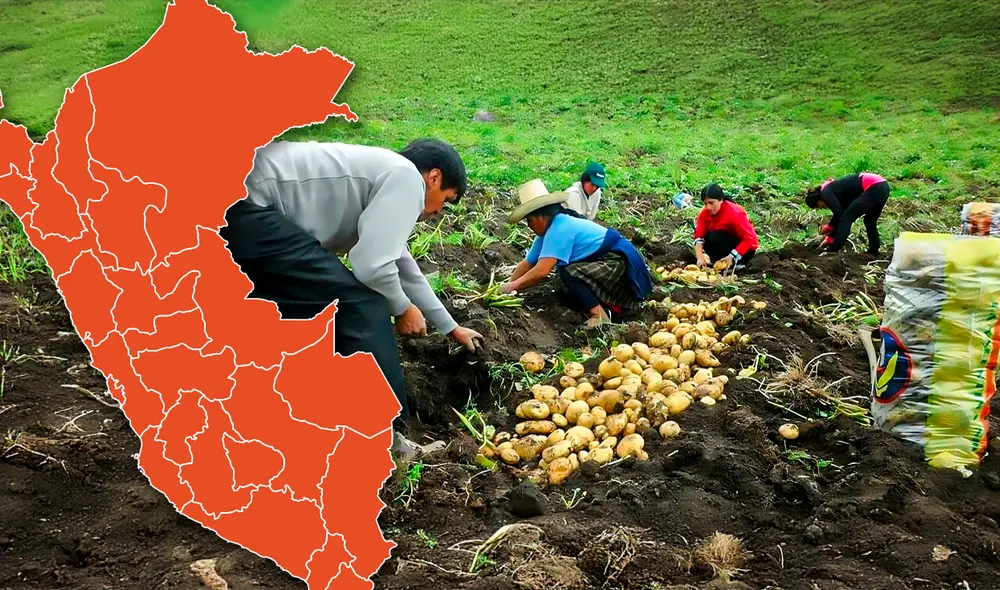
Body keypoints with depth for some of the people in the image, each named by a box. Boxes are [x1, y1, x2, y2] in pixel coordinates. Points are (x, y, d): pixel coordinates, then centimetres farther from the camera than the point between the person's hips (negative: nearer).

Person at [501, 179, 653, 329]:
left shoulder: (559, 229, -22)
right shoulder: (549, 230, 8)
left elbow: (541, 271, -28)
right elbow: (527, 264, 12)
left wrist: (513, 286, -17)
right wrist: (507, 287, 5)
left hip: (621, 264, -10)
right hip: (608, 265, 10)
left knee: (568, 273, -24)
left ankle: (599, 316, -21)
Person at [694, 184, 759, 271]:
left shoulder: (735, 213, -27)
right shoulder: (705, 212, -11)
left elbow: (750, 238, -28)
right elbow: (699, 234, -16)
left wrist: (732, 256, -37)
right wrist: (700, 257, -30)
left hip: (745, 248, -6)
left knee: (716, 237, -30)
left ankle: (736, 264, -14)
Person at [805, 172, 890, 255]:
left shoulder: (826, 192, -1)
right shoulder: (835, 190, 25)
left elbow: (838, 211, -15)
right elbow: (839, 217, 30)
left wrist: (828, 227, 1)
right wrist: (829, 238, 33)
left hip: (873, 188, -10)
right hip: (883, 186, 10)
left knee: (846, 218, -2)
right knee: (870, 221, 23)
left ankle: (832, 251, -2)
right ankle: (873, 252, 24)